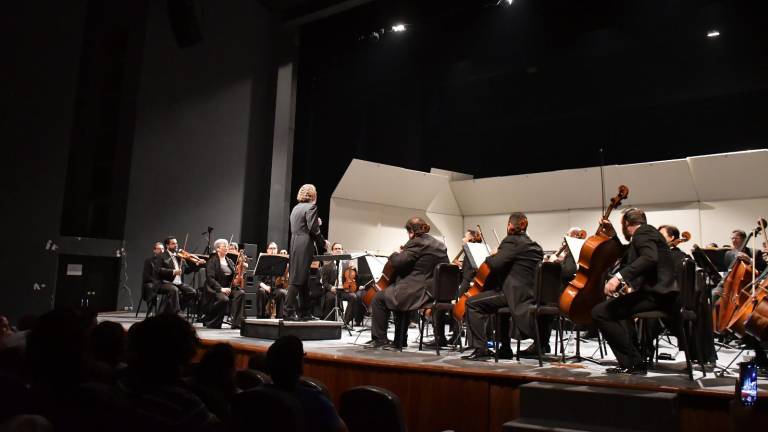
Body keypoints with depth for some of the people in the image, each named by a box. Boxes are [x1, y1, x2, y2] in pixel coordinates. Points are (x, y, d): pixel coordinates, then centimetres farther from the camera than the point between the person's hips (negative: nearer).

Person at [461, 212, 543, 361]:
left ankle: (481, 350, -12)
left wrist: (490, 258, 2)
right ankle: (505, 349, 34)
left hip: (515, 294, -10)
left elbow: (496, 264, -20)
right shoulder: (534, 245, 18)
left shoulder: (511, 240, -9)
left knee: (472, 303, -7)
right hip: (530, 293, 10)